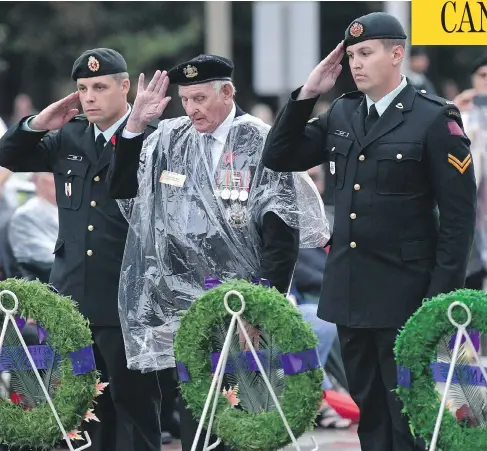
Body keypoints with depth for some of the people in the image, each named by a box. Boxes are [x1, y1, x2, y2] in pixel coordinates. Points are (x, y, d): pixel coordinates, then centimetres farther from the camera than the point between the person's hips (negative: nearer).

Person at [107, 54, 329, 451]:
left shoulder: (260, 143, -6)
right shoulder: (171, 138, 8)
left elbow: (283, 232, -8)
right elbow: (123, 189, 11)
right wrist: (135, 124, 1)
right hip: (182, 302, 4)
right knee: (192, 409, 6)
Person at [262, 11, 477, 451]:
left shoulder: (434, 119, -10)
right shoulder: (341, 113, 8)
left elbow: (458, 215, -10)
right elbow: (278, 159, 9)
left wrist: (442, 298, -13)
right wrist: (306, 95, -2)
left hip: (404, 294, -6)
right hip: (350, 290, 6)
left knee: (408, 414, -2)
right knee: (367, 408, 13)